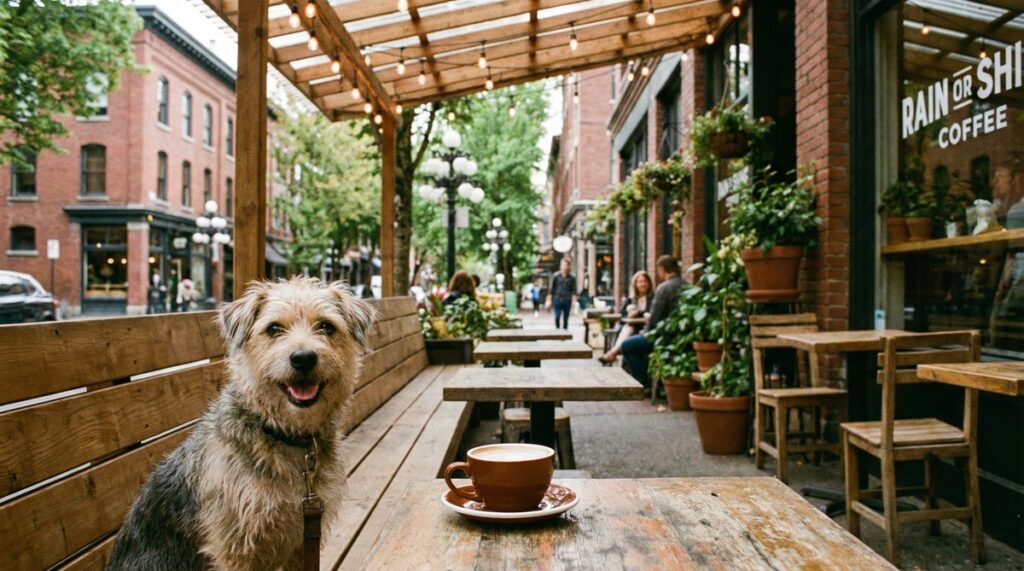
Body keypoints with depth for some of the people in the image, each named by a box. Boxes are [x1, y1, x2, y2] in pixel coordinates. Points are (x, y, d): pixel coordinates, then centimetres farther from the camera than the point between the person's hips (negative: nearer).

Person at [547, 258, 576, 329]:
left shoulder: (572, 278, 2)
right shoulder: (556, 276, 1)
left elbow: (574, 291, 3)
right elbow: (552, 289, 5)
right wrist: (550, 300, 2)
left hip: (567, 301, 1)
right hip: (557, 299, -1)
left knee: (565, 319, 4)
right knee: (557, 317, -9)